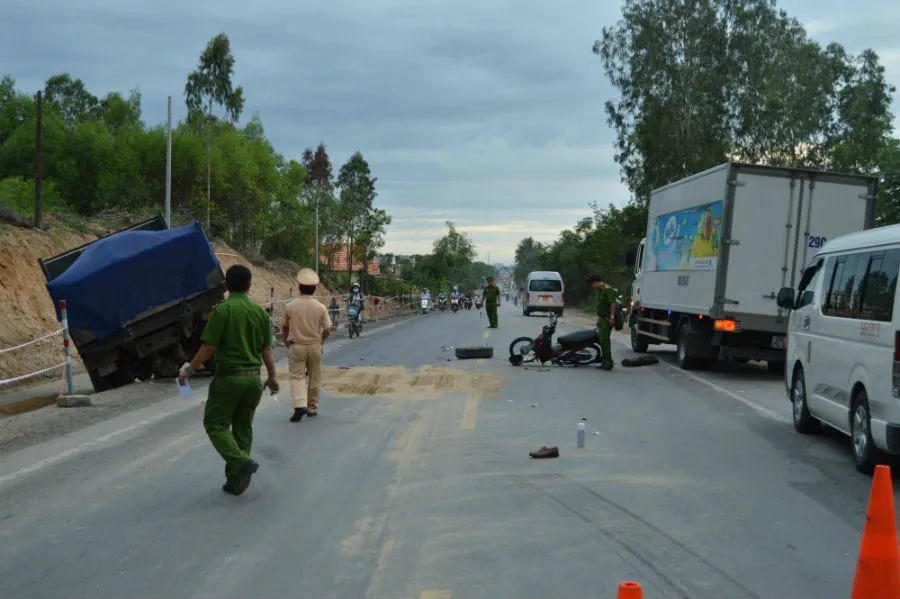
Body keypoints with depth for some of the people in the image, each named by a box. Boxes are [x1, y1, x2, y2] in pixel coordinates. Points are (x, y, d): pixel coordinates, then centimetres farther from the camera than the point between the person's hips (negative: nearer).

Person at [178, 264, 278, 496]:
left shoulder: (223, 310, -12)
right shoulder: (260, 312, 4)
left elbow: (208, 347, -13)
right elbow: (267, 349, 3)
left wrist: (188, 370, -2)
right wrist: (273, 377, 13)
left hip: (229, 377, -5)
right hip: (253, 378, 5)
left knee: (216, 424, 7)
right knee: (243, 427, 14)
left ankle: (241, 462, -13)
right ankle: (235, 481, 15)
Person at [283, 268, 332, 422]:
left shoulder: (290, 306, -8)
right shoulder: (321, 307, -7)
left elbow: (285, 327, 5)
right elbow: (327, 330, -3)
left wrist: (287, 341, 23)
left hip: (296, 347, -1)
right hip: (315, 347, 1)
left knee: (297, 376, 0)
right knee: (314, 378, 13)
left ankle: (300, 404, -21)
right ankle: (312, 408, 21)